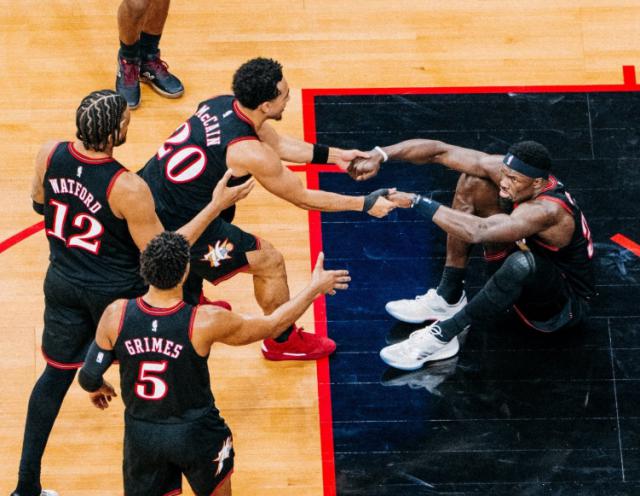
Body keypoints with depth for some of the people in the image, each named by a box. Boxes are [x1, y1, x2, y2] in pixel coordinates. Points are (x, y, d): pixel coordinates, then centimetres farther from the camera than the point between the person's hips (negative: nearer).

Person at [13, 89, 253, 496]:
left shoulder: (49, 155, -15)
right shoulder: (128, 188, -31)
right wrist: (217, 206, -19)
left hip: (62, 283, 5)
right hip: (116, 294, -5)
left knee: (56, 374, 20)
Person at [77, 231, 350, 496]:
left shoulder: (116, 315, -18)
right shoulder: (205, 322, -24)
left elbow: (88, 378, -7)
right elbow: (273, 325, -9)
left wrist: (98, 387, 19)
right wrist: (315, 288, 5)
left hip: (140, 434, 2)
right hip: (195, 434, -1)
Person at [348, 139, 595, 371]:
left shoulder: (547, 210, -37)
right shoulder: (510, 170, -14)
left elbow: (476, 232, -50)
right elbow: (441, 152, -15)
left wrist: (416, 202, -45)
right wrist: (380, 155, -27)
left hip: (566, 307, -8)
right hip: (525, 282, 8)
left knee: (522, 263, -45)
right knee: (472, 181, -4)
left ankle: (443, 335, -25)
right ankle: (449, 297, 0)